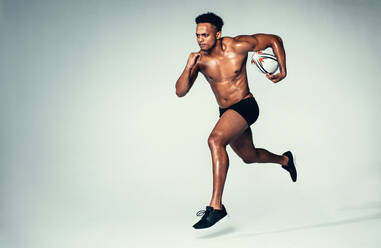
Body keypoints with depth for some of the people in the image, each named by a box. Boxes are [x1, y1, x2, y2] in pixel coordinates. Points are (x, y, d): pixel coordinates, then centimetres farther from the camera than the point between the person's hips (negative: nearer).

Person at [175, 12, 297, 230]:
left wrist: (283, 71, -13)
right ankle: (285, 160, 60)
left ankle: (216, 207, -32)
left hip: (245, 106, -7)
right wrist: (189, 68, -27)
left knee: (215, 140, -32)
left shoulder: (238, 46, -16)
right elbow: (180, 92, -11)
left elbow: (274, 40, -4)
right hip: (226, 112, 7)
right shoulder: (200, 59, -7)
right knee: (249, 156, 26)